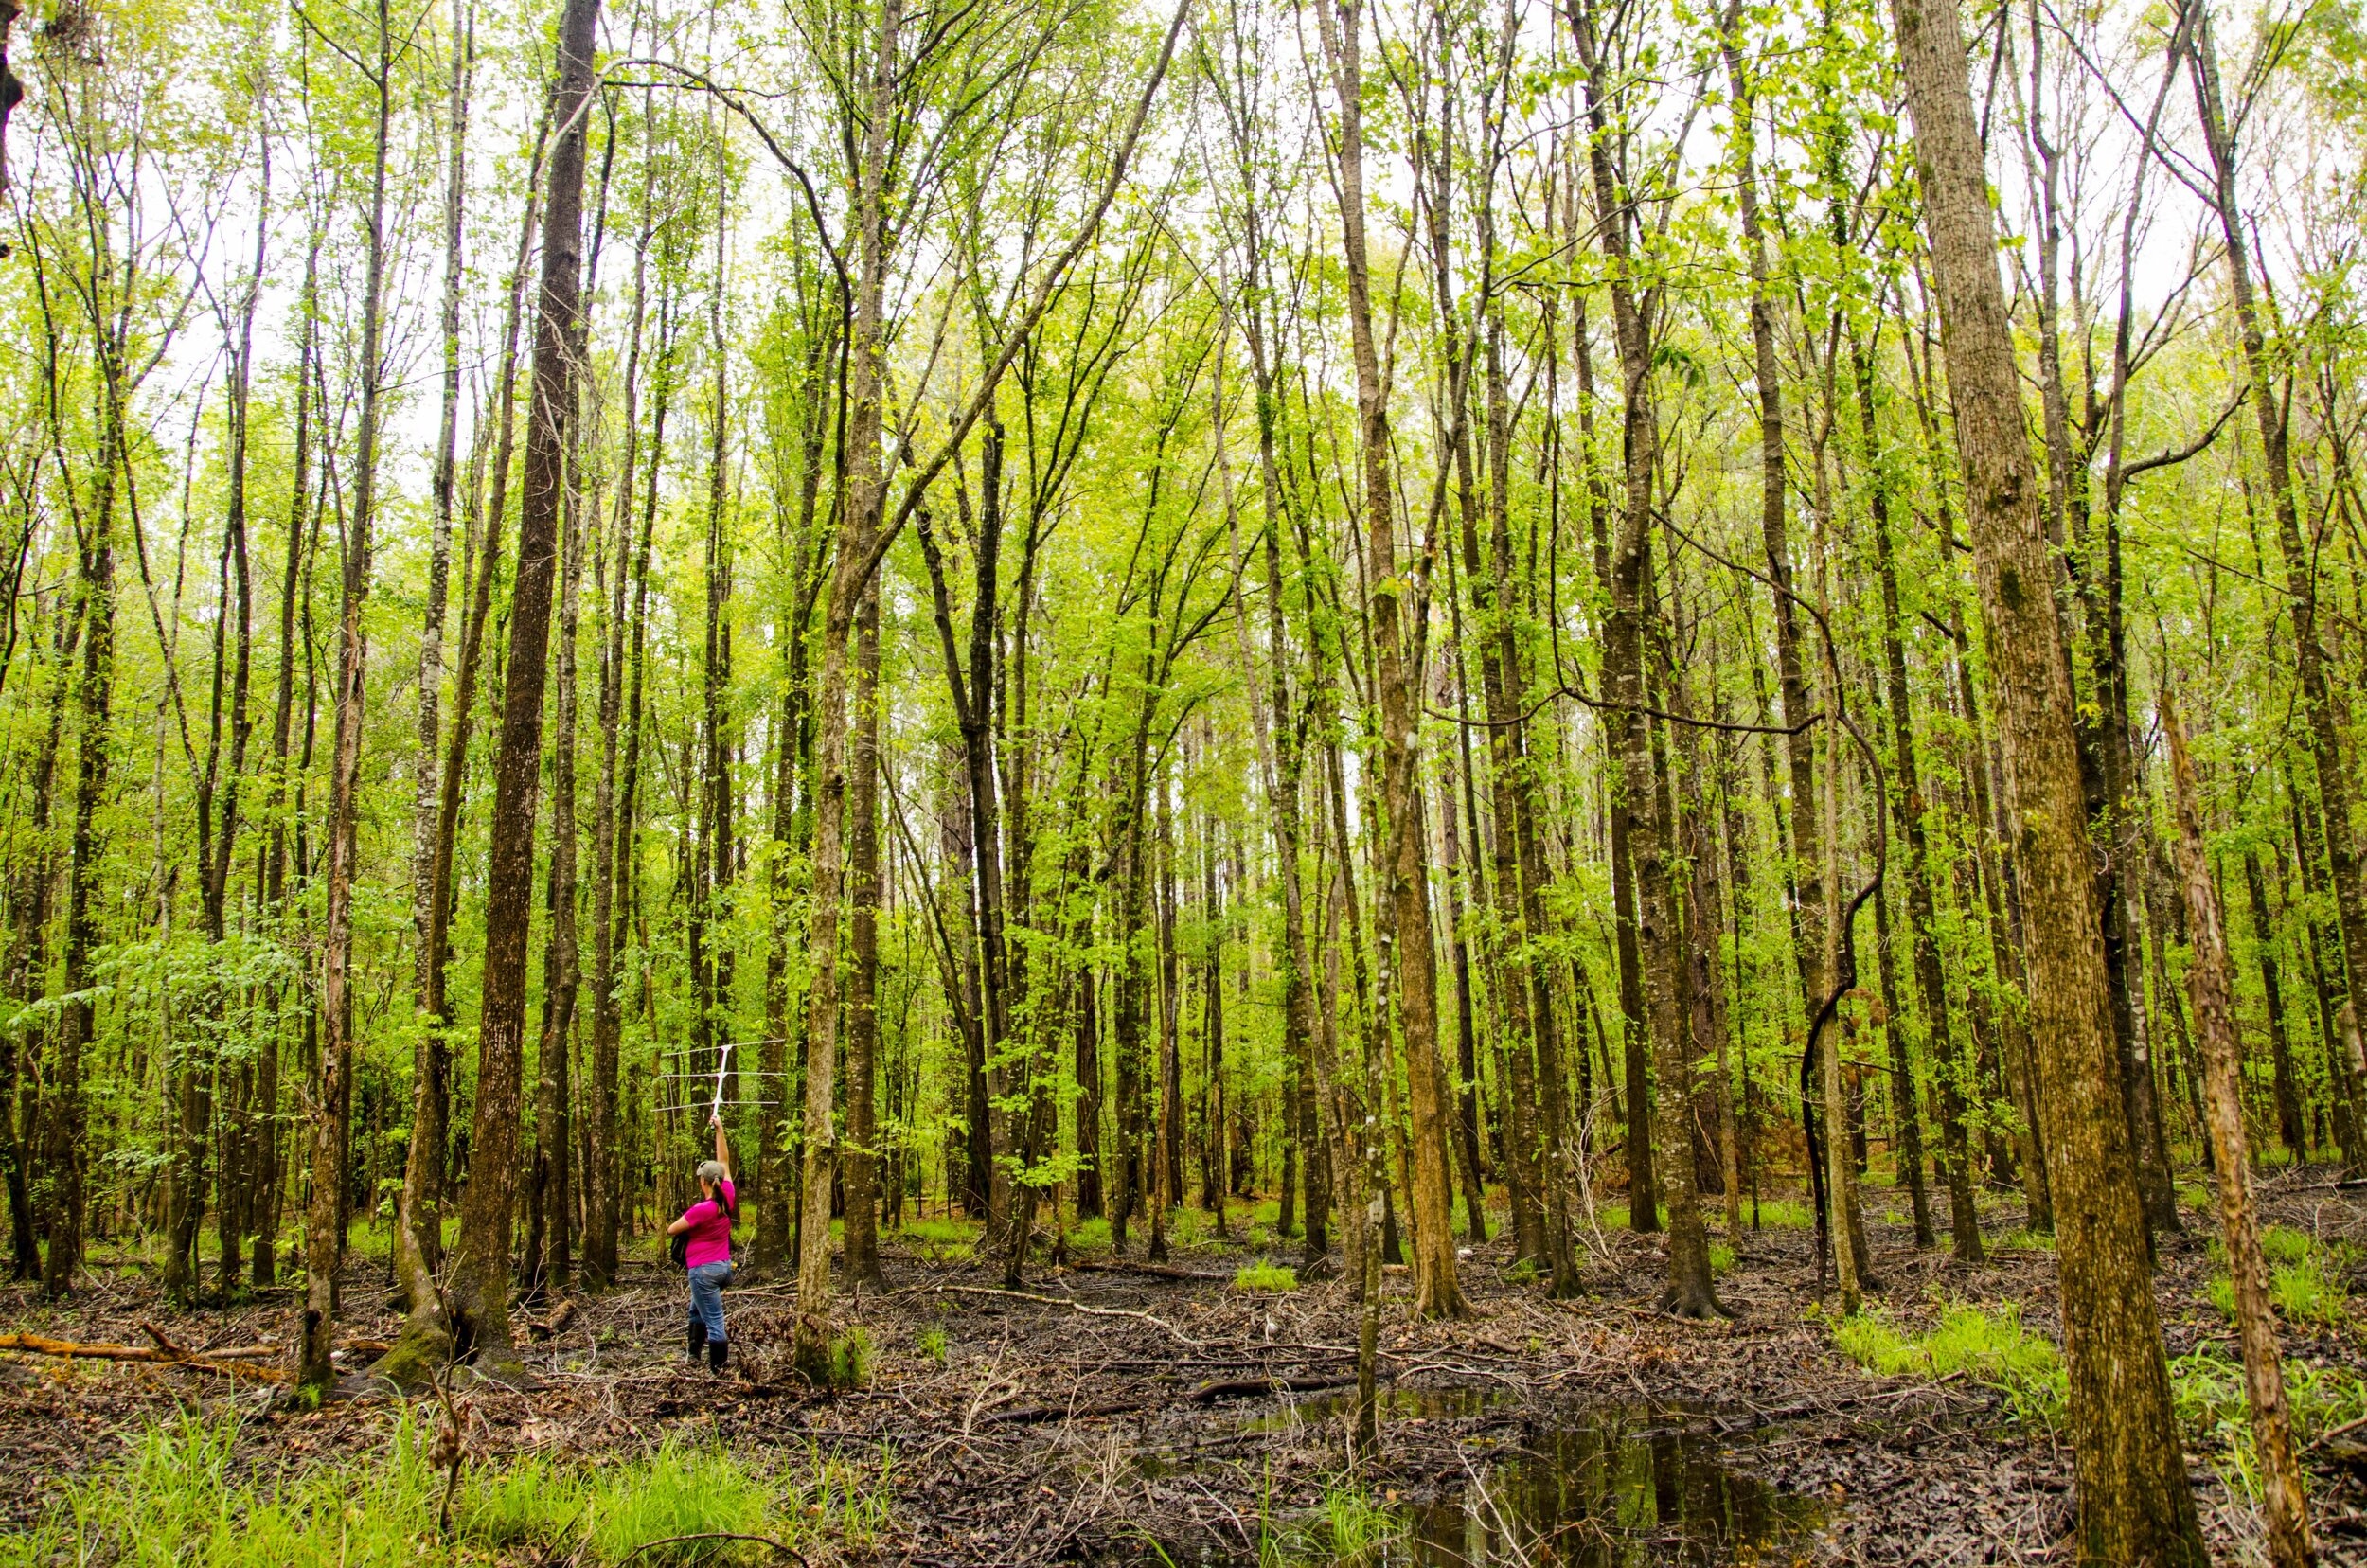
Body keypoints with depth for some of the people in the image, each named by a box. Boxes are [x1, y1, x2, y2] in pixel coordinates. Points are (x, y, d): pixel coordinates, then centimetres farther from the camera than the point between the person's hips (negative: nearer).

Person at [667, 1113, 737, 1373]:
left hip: (704, 1269, -8)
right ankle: (695, 1354, 35)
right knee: (696, 1310, 27)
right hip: (725, 1266, 8)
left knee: (713, 1323, -4)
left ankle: (718, 1370, 0)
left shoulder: (701, 1210, -20)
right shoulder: (728, 1199, -2)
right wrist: (720, 1130, 8)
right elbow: (724, 1162, 7)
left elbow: (671, 1230, -9)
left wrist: (680, 1224, 12)